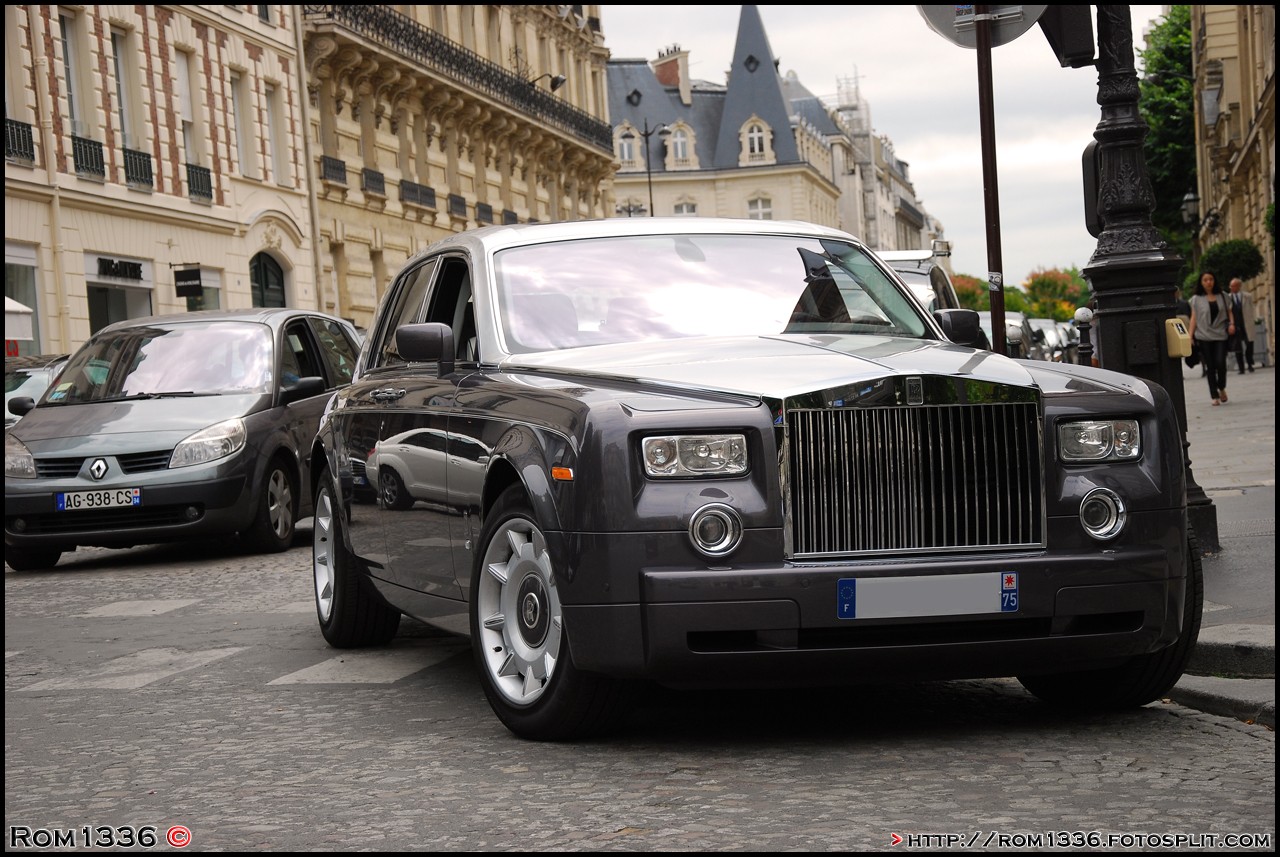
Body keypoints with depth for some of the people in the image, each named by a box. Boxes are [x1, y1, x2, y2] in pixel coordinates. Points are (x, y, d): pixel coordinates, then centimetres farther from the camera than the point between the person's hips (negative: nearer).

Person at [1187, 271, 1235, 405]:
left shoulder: (1222, 297, 11)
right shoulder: (1196, 299, 7)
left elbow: (1229, 312, 18)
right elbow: (1193, 318, 5)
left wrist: (1232, 323, -2)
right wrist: (1190, 336, -2)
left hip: (1220, 335, 0)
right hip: (1204, 336, 0)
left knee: (1221, 363, -12)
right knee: (1210, 367, 0)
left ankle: (1222, 388, 16)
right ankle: (1215, 396, 7)